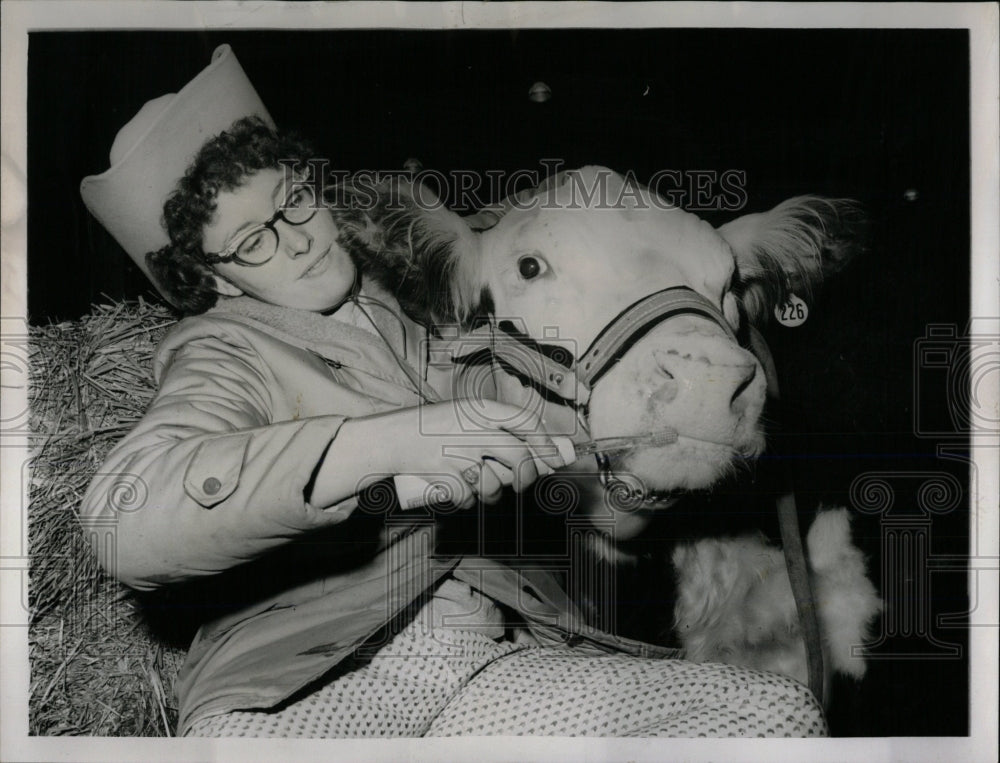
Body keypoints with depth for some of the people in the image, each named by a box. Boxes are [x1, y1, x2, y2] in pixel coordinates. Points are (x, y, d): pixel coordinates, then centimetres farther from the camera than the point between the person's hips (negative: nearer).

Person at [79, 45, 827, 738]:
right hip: (315, 682, -3)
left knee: (786, 713, -17)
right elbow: (127, 519, -17)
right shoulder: (223, 345, 6)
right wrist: (384, 443, -24)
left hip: (504, 660, 4)